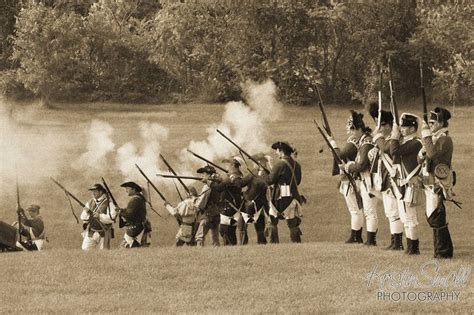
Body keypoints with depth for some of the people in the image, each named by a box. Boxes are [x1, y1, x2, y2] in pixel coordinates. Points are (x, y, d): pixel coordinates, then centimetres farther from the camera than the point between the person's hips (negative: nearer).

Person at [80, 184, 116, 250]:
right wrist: (86, 213, -11)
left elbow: (112, 218, -14)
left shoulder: (108, 204, -4)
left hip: (103, 234, -3)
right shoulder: (89, 203, 10)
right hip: (90, 233, 3)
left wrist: (100, 216, -23)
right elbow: (83, 217, 10)